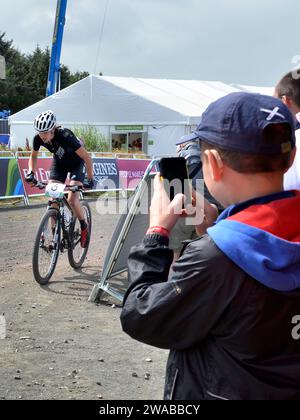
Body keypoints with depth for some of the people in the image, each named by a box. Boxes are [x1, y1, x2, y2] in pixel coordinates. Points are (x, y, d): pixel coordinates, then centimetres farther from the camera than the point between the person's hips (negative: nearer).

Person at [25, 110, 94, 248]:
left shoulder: (65, 136, -37)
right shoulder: (38, 138, -22)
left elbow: (87, 158, -31)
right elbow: (33, 156, 1)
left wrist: (90, 179, -30)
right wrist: (31, 172, -15)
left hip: (76, 163, -5)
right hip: (59, 163, 5)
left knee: (72, 200, -17)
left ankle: (84, 227, 9)